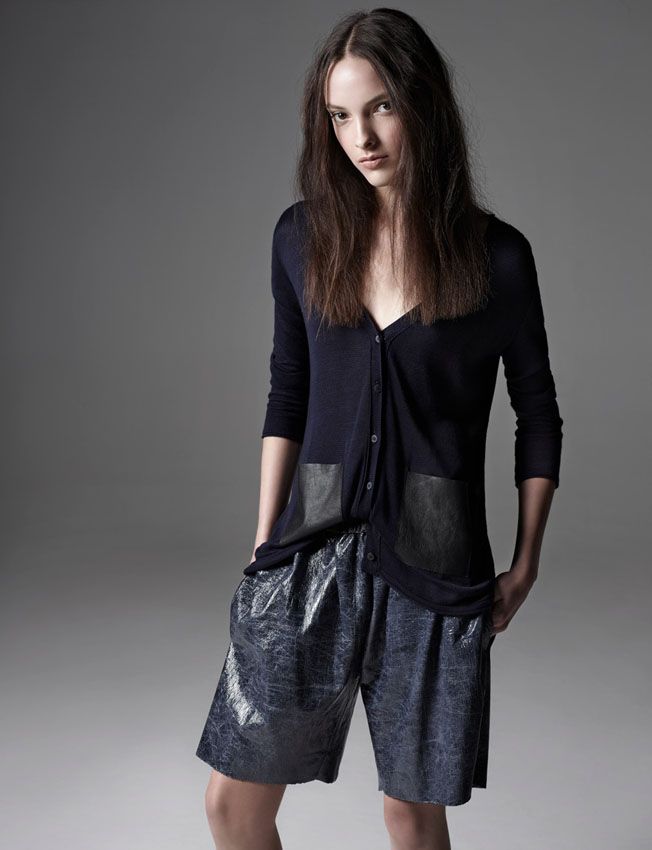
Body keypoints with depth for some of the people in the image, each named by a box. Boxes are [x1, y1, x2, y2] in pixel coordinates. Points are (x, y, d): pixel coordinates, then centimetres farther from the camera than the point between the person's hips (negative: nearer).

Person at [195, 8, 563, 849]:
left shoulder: (495, 255, -4)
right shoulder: (304, 236, 4)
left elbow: (538, 416, 5)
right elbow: (287, 394, 10)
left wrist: (525, 564, 3)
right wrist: (265, 542, 8)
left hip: (433, 562, -2)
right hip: (313, 550, 3)